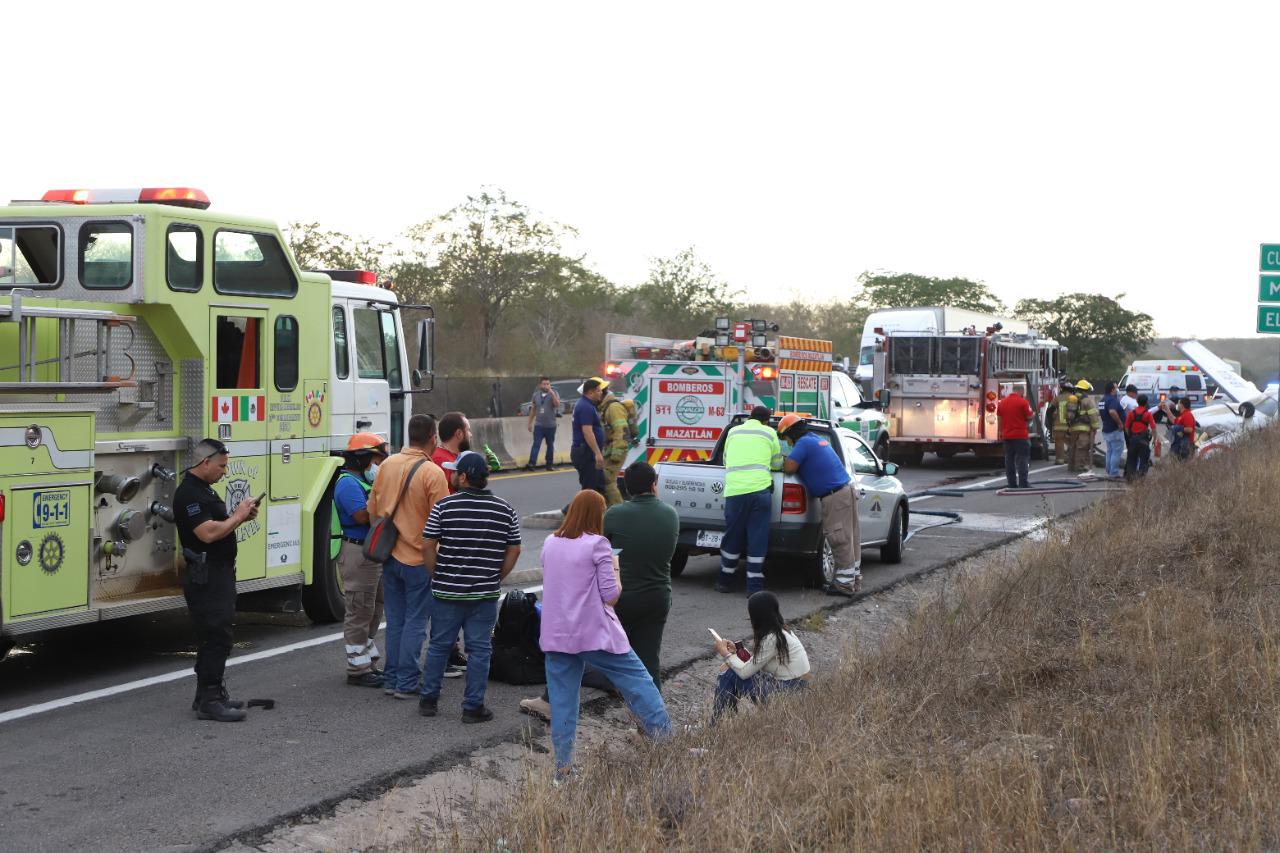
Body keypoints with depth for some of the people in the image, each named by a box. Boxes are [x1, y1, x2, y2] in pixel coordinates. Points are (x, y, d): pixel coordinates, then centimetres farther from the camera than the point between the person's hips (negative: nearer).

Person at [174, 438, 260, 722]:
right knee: (215, 637, -12)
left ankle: (210, 694, 20)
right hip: (205, 577, -11)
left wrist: (240, 516, 8)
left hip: (218, 574, 11)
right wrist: (237, 516, -15)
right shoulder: (189, 493, -17)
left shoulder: (205, 490, 16)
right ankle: (208, 701, -11)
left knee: (216, 636, 14)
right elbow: (208, 533, -26)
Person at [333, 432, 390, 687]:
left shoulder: (365, 482, 17)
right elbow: (362, 516, -25)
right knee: (359, 612, -6)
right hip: (358, 553, -11)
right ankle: (358, 669, -2)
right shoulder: (348, 484, -15)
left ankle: (368, 663, 24)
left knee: (373, 612, 16)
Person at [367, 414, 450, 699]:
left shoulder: (387, 465, 2)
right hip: (420, 558, -6)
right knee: (415, 622, 3)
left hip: (390, 557, 6)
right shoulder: (433, 473, -16)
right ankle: (407, 683, 4)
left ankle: (391, 679, 19)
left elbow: (373, 511, 10)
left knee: (395, 619, 14)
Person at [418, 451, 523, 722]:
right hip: (485, 595, 0)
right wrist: (495, 579, 11)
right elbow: (514, 551, 2)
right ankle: (473, 707, 7)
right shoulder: (505, 510, -1)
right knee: (479, 649, 6)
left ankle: (428, 700, 21)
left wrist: (438, 576, 6)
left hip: (446, 591, 0)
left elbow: (428, 546, -7)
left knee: (438, 646, 13)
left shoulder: (444, 507, -8)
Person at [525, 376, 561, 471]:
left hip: (550, 425, -1)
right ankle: (531, 463, -20)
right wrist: (530, 422, 14)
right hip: (538, 425, 1)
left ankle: (549, 464, 15)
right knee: (536, 444, -10)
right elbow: (533, 409, 14)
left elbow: (557, 404, -20)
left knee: (550, 445, 7)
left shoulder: (554, 394, -2)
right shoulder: (536, 394, 7)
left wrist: (552, 393, -28)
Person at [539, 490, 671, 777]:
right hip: (594, 634, -5)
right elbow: (611, 595, -10)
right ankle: (665, 738, 8)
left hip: (555, 635, 5)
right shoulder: (597, 545, -9)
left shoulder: (550, 544, 8)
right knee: (637, 680, 7)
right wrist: (614, 566, 6)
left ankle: (562, 764, 6)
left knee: (562, 698, 6)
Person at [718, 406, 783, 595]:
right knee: (757, 539, 2)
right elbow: (777, 464, 21)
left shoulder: (733, 431, 19)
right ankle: (755, 586, 2)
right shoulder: (769, 433, 12)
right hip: (760, 490, -2)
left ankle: (724, 581, 23)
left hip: (734, 491, 2)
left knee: (732, 537, 13)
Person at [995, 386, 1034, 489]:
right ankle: (1023, 484, -7)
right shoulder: (1023, 401, -10)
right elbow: (1029, 416, -8)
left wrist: (1001, 434, 19)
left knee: (1009, 461, 8)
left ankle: (1012, 484, 9)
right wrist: (1033, 414, 15)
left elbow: (999, 418, 11)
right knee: (1022, 460, -2)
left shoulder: (1002, 402, 6)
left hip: (1007, 436, 5)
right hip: (1021, 436, -5)